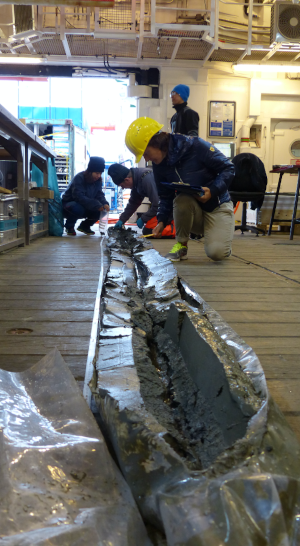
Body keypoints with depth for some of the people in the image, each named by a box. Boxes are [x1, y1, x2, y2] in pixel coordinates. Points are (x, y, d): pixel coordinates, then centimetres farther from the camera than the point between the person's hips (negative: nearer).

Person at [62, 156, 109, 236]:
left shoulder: (98, 181, -1)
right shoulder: (79, 178, -24)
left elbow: (99, 195, -6)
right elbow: (79, 196, -34)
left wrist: (104, 204, -30)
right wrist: (96, 205, -40)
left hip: (85, 207, 7)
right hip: (68, 205, -7)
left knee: (99, 211, -17)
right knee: (78, 208, -40)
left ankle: (85, 226, 11)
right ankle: (69, 226, -7)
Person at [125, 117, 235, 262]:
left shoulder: (195, 146, -19)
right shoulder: (159, 165, -1)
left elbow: (228, 168, -14)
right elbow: (165, 196, 8)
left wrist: (212, 190, -28)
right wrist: (161, 220, -6)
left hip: (217, 206, -4)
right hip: (192, 209, 4)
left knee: (216, 253, -24)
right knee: (182, 199, -33)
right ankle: (181, 245, -11)